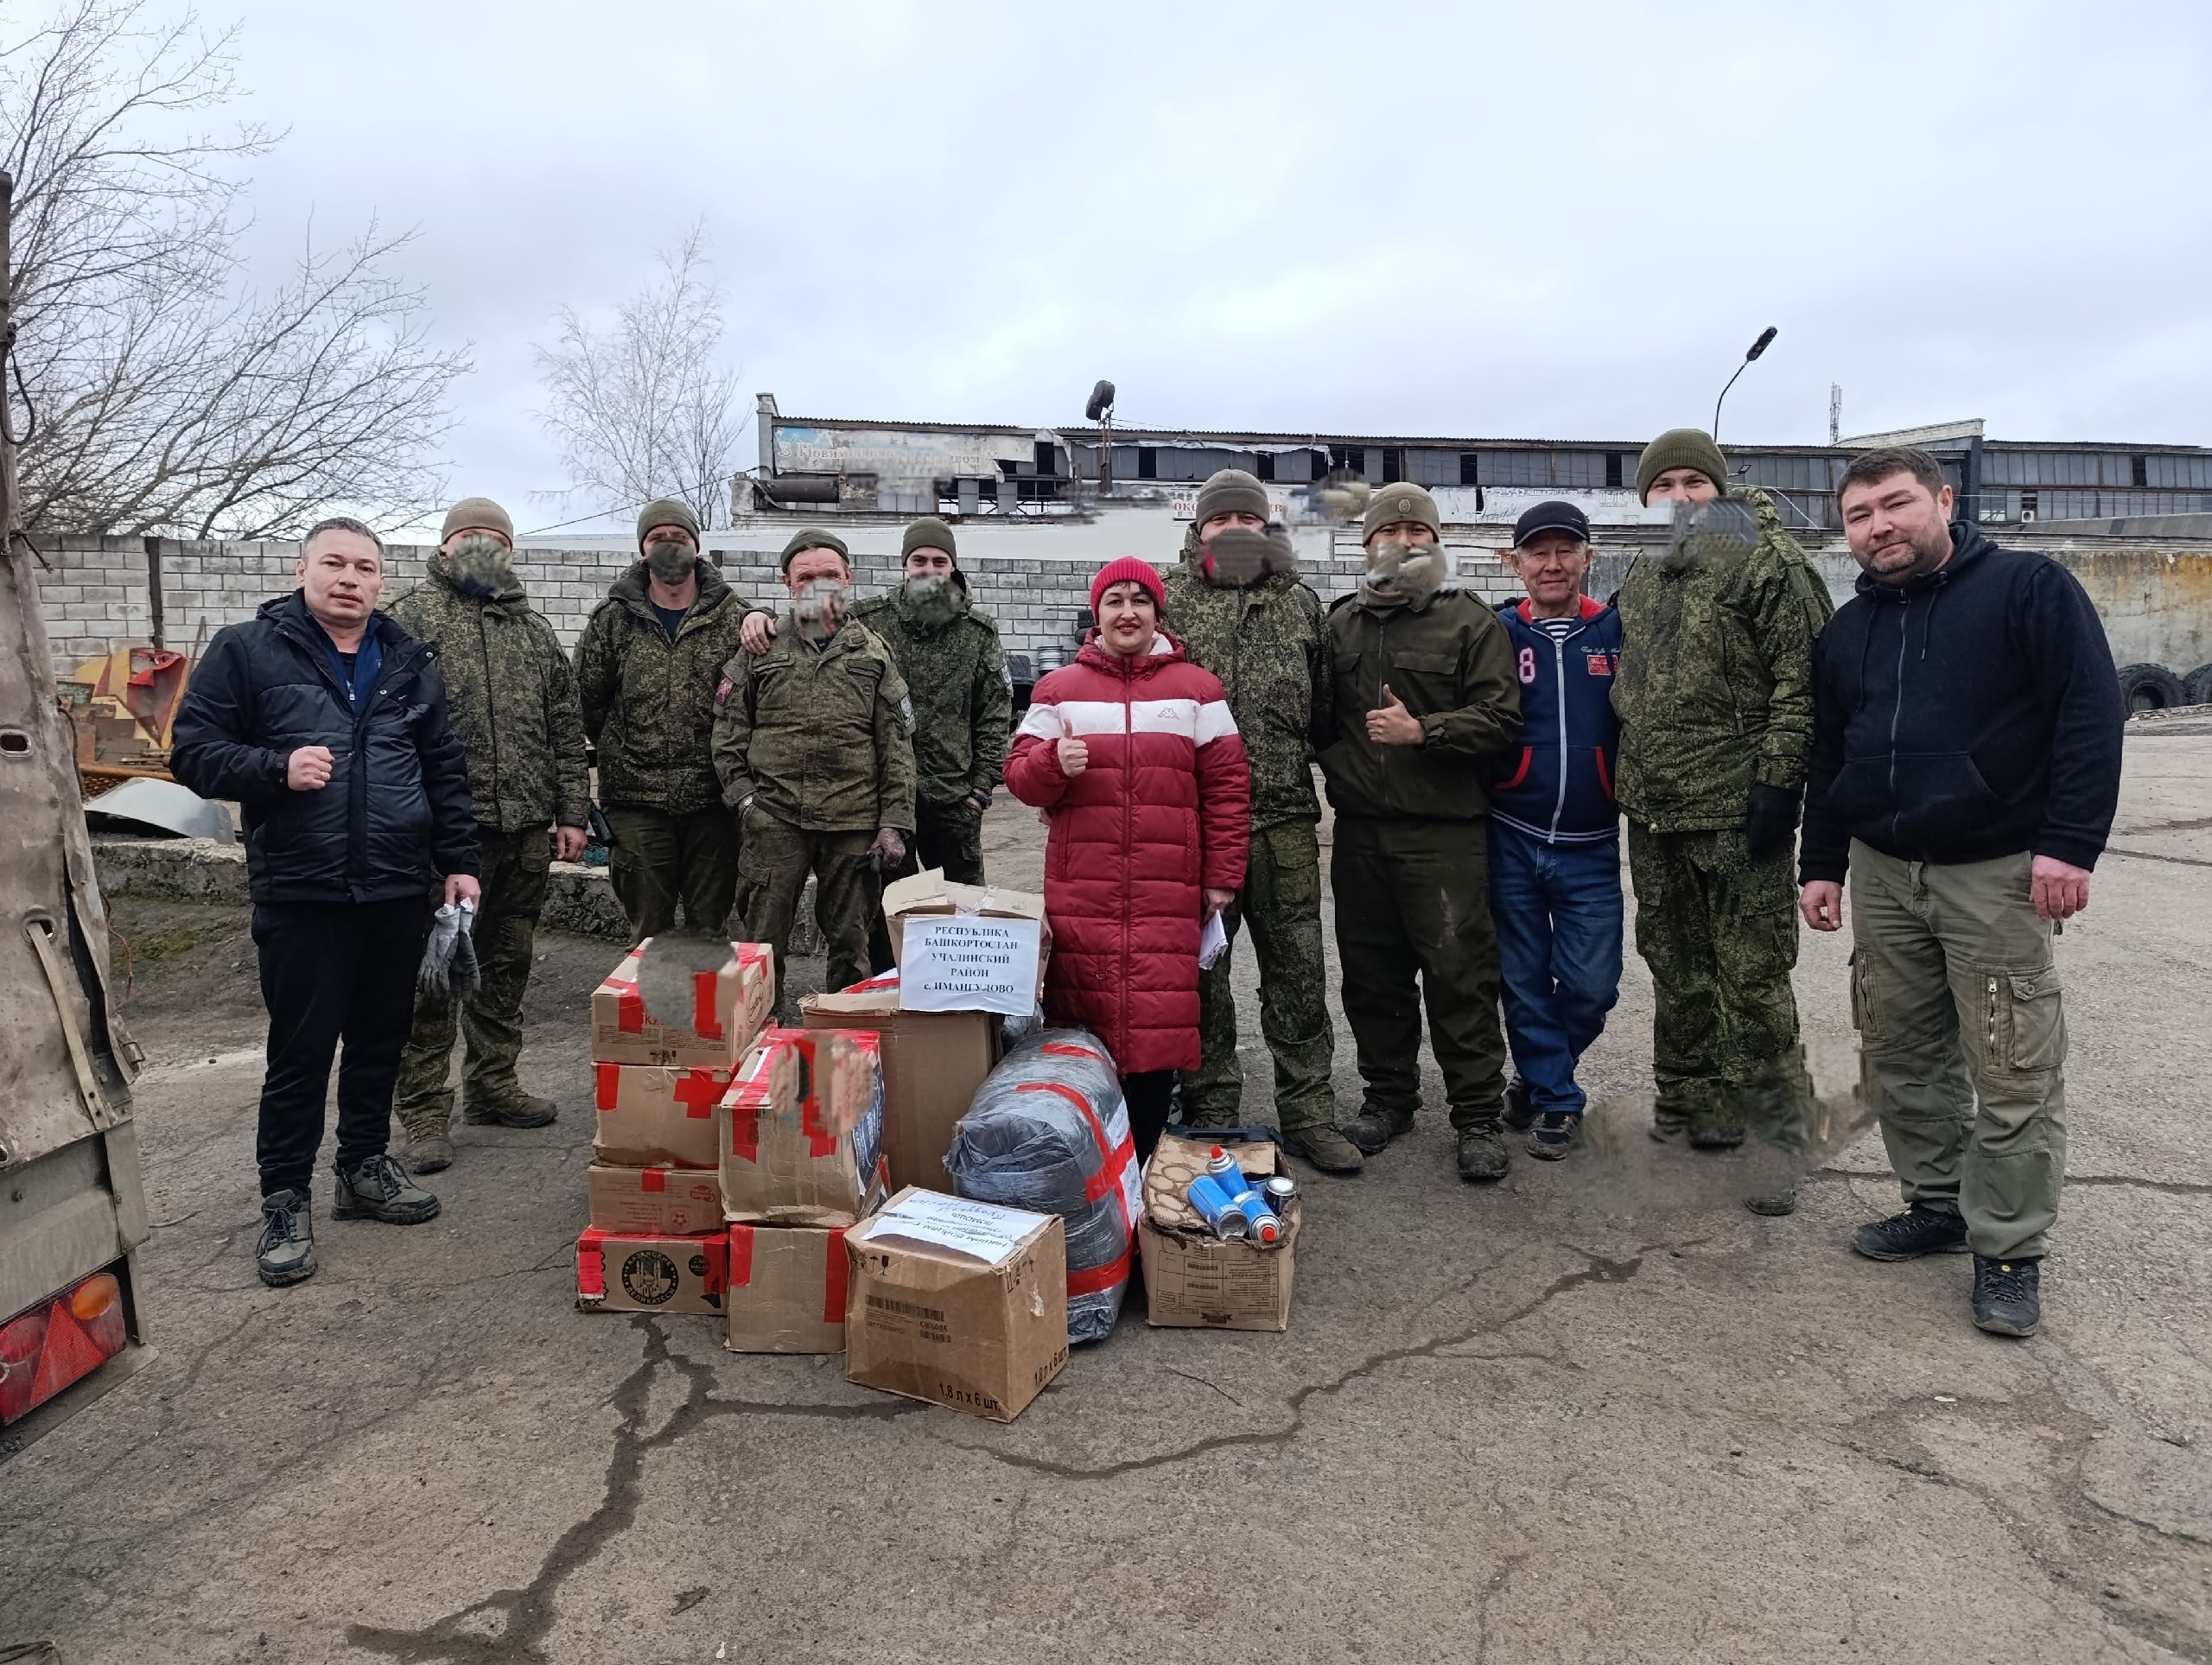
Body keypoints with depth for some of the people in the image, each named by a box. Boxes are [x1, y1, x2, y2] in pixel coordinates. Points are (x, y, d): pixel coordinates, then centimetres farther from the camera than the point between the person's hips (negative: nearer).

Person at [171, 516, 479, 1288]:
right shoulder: (247, 650, -1)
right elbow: (193, 750, -3)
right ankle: (285, 1201, 17)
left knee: (380, 1041, 14)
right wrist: (276, 768, -20)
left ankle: (365, 1168, 31)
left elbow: (444, 771, 13)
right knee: (300, 1051, 2)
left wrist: (459, 862, 8)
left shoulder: (409, 663, 11)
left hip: (400, 893, 4)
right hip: (301, 896, -4)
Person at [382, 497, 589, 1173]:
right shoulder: (410, 619, 1)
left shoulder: (535, 630, 17)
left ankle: (492, 1085, 27)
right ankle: (424, 1111, 9)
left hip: (526, 829, 5)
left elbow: (567, 729, 16)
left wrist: (572, 813, 9)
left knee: (507, 964, 14)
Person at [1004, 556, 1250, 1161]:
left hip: (1168, 895, 0)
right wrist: (1052, 763, -13)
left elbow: (1226, 788, 7)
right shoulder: (1059, 687, 12)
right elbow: (1020, 777, 9)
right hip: (1080, 893, 1)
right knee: (1080, 1023, -1)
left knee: (1158, 1024, -5)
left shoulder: (1197, 689, 9)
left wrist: (1223, 876, 3)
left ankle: (1142, 1172, 8)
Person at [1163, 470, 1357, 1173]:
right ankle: (1211, 1113, 21)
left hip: (1286, 818, 2)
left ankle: (1309, 1113, 19)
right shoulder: (1170, 602, 4)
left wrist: (1299, 761, 6)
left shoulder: (1301, 602, 11)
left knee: (1298, 966, 7)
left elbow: (1322, 702, 13)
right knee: (1202, 966, 8)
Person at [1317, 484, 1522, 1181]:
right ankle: (1388, 1096, 27)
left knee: (1460, 974, -2)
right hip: (1360, 832, 4)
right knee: (1372, 973, 11)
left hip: (1445, 833, -4)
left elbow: (1500, 717, -7)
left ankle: (1478, 1116, 10)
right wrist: (1336, 765, 4)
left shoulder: (1471, 622, 1)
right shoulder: (1340, 623, 13)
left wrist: (1423, 730, -17)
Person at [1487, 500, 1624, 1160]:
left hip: (1590, 846, 0)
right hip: (1512, 841, 0)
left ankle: (1539, 1078, 29)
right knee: (1525, 984, 8)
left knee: (1591, 987, 3)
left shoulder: (1619, 633, 1)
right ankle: (1555, 1099, 27)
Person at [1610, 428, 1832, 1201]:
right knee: (1675, 970, 16)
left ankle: (1774, 1136, 10)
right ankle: (1688, 1112, 30)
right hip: (1653, 814, 7)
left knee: (1752, 977, -2)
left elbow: (1801, 682, -12)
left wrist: (1779, 782, -18)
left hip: (1736, 813, -7)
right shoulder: (1640, 578, 14)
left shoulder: (1769, 564, -7)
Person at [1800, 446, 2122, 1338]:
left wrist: (2069, 843, -17)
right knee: (1900, 1057, 11)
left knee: (2012, 1076, -2)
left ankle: (2009, 1250, 11)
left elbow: (2092, 713, -10)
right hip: (1882, 872, 6)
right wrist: (1823, 864, 13)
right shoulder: (1847, 629, 13)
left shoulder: (2030, 587, -4)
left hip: (1997, 873, -5)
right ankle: (1937, 1203, 27)